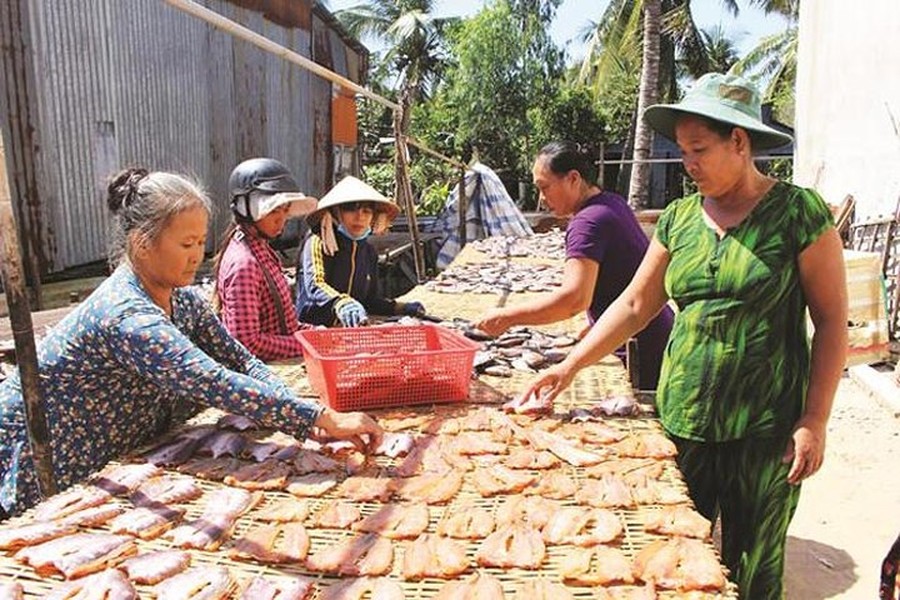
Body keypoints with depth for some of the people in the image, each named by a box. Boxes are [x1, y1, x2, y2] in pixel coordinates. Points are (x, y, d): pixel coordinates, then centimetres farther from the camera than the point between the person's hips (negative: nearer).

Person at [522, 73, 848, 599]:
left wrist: (815, 421, -10)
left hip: (765, 431, -4)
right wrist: (571, 365, 2)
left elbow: (832, 322, -5)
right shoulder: (679, 219, 5)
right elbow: (635, 305, 8)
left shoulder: (797, 213, -7)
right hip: (682, 420, 4)